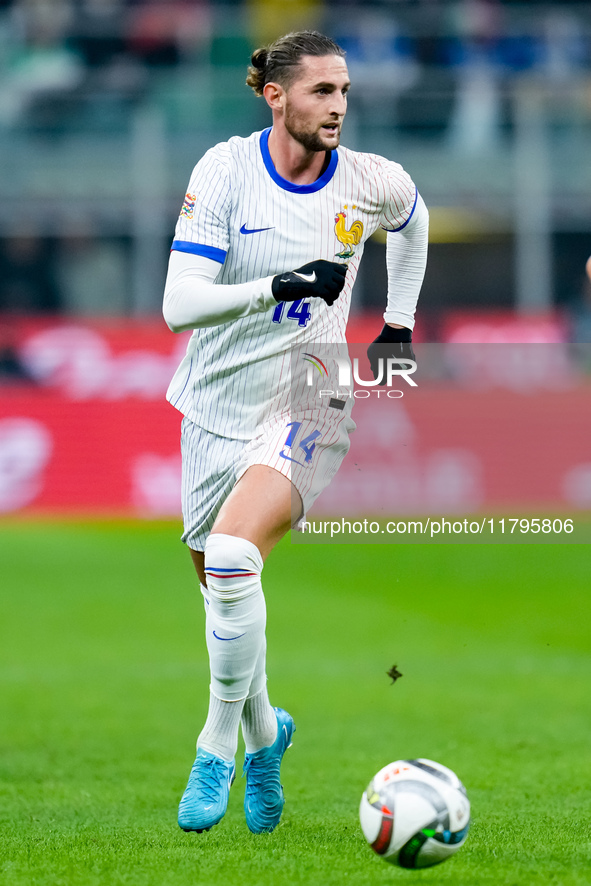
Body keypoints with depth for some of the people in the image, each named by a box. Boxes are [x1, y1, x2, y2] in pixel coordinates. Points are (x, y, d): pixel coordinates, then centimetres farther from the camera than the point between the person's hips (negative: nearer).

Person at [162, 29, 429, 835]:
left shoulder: (372, 184, -6)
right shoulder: (225, 170, -12)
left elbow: (412, 219, 22)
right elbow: (179, 304, -19)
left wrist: (401, 317, 19)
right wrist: (276, 287, -31)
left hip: (305, 407, -2)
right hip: (216, 406, 2)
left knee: (231, 557, -27)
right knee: (221, 587, 12)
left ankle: (219, 746, -12)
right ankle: (264, 732, 39)